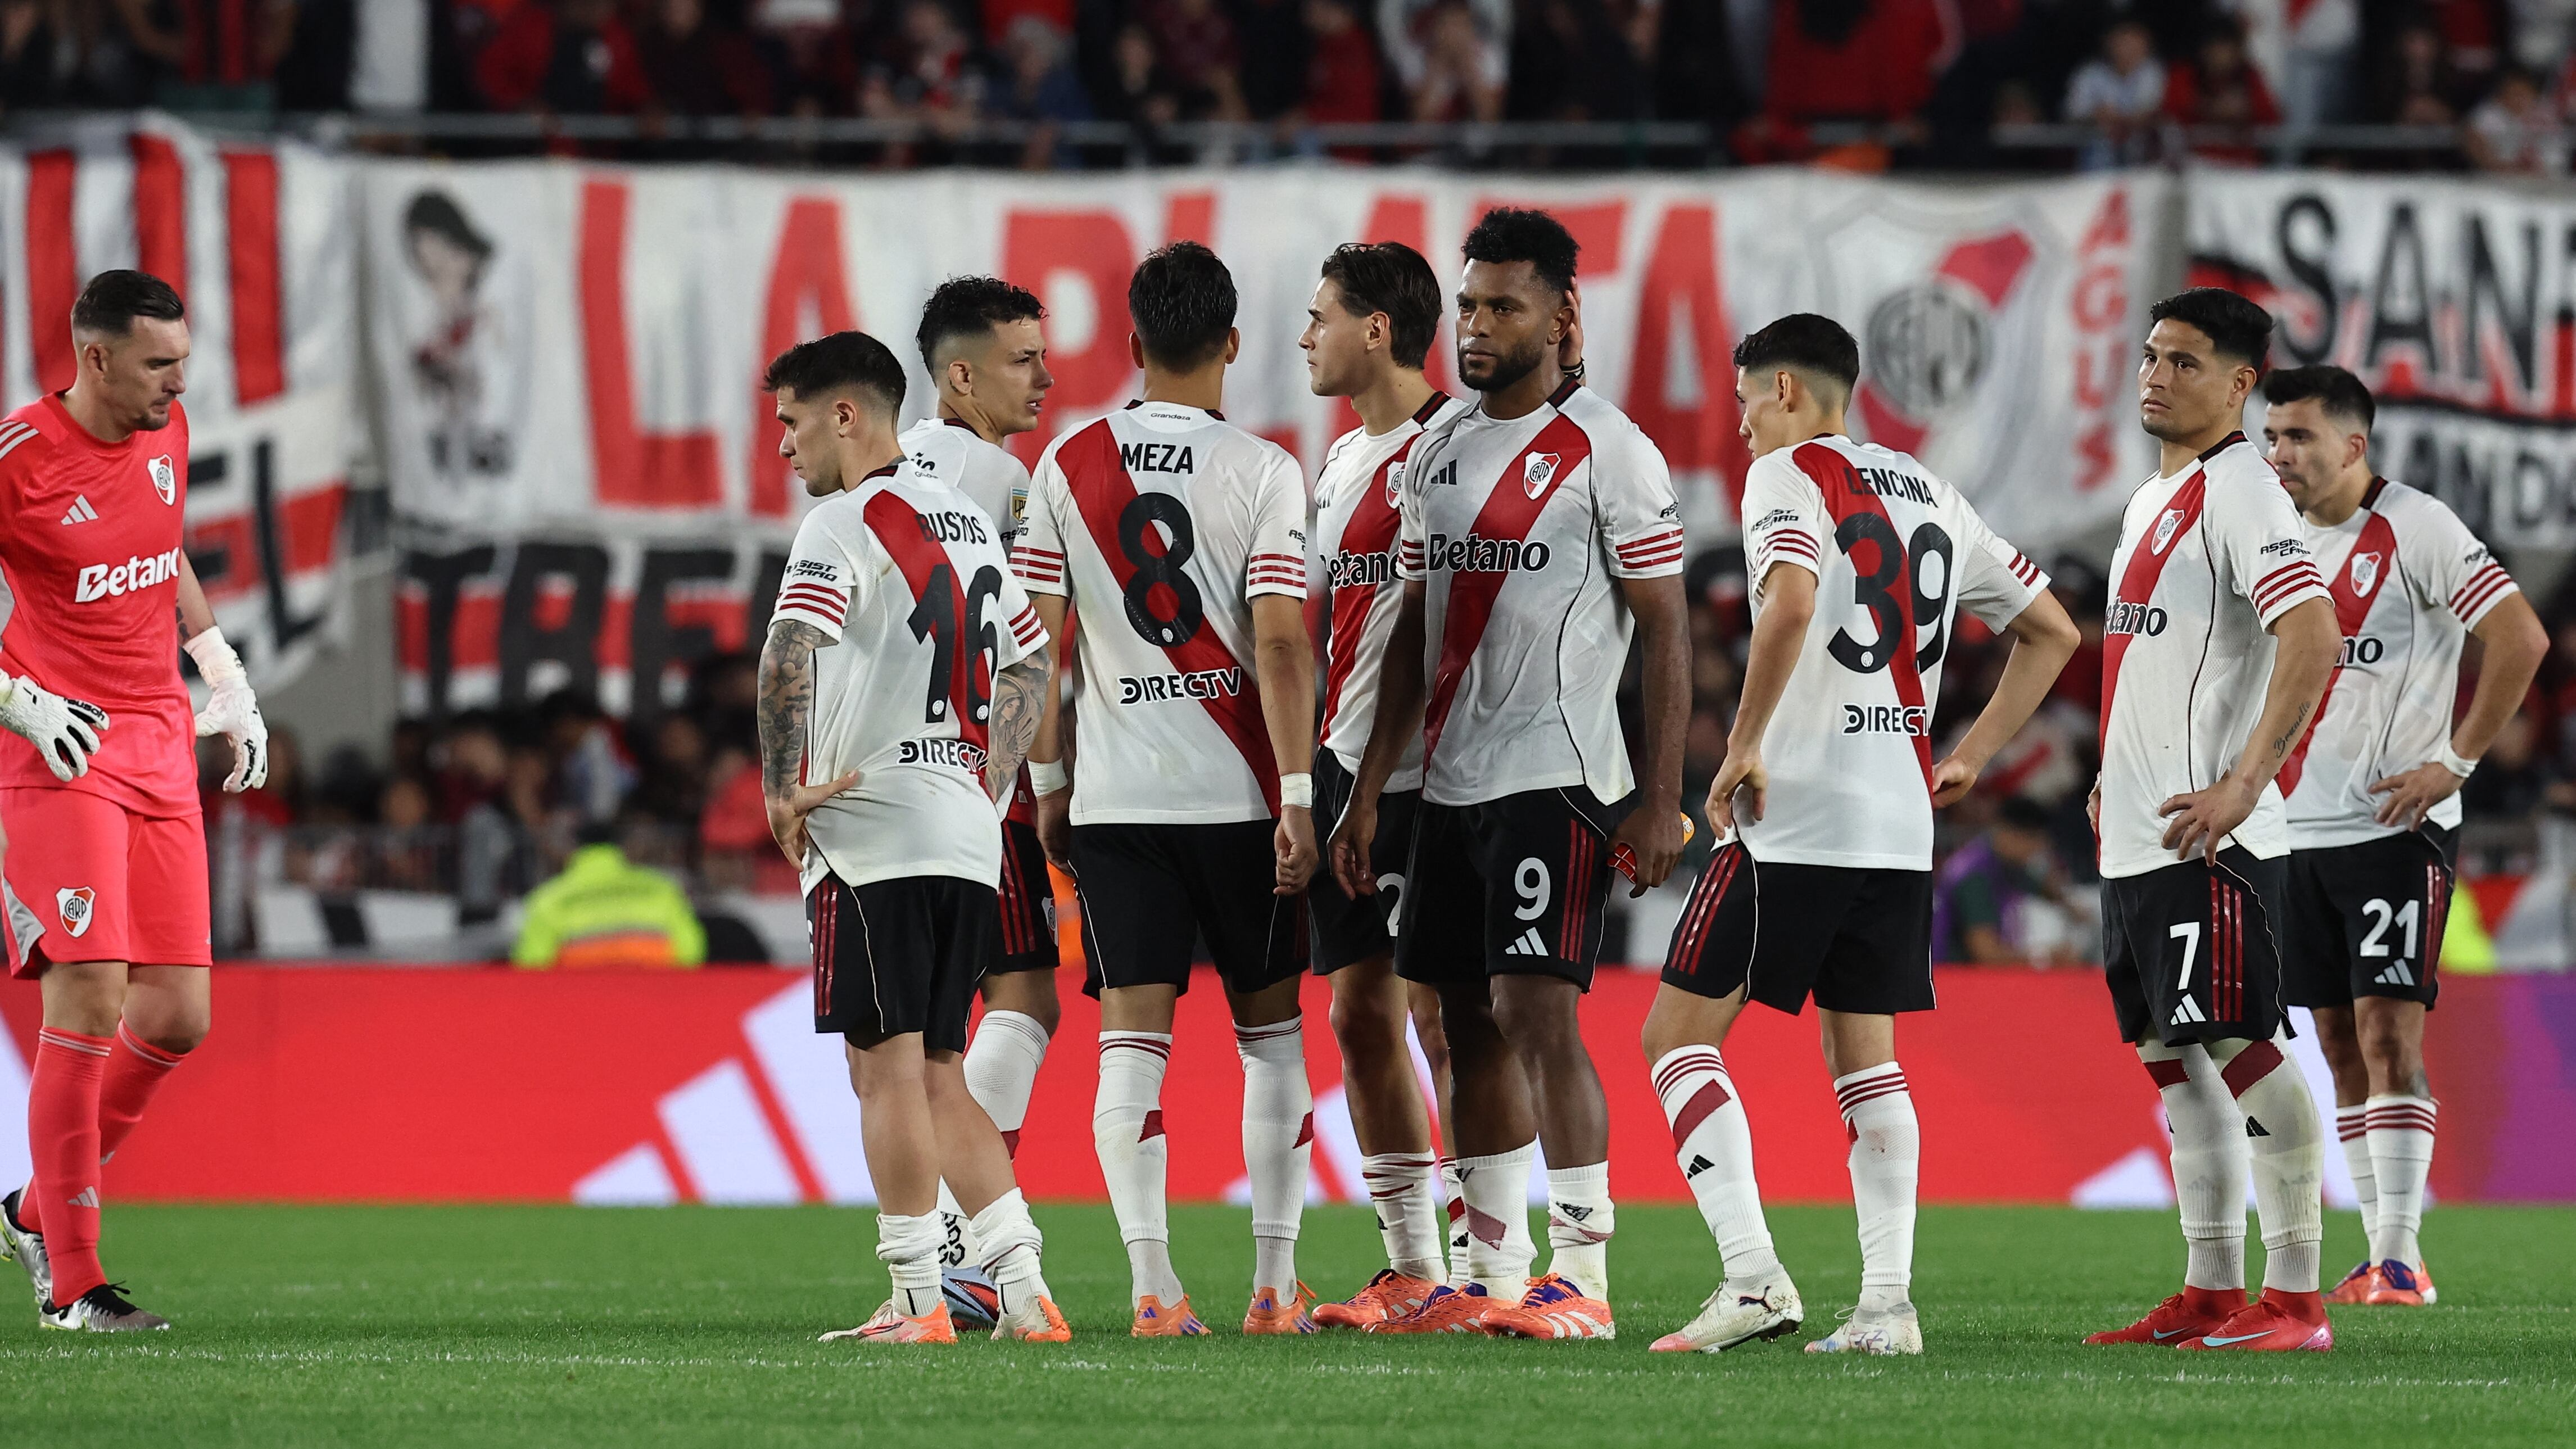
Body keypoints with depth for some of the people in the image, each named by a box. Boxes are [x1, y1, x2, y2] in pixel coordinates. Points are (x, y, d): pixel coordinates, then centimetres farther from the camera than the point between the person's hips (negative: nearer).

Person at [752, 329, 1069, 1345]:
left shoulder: (848, 523, -9)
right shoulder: (970, 524, 18)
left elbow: (789, 657, -23)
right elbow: (1029, 662, 27)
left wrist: (783, 791, -14)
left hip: (871, 834, -8)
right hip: (967, 837, 8)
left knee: (889, 1069, -4)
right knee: (937, 1077, 12)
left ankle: (919, 1302, -5)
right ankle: (1022, 1290, 5)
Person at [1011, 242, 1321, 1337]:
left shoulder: (1069, 466, 2)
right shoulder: (1261, 472, -6)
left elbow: (1041, 642, 4)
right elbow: (1279, 646, -11)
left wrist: (1048, 783, 13)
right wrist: (1298, 795, -9)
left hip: (1112, 796, 1)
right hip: (1236, 793, -1)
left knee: (1132, 1040, 0)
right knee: (1271, 1032, 11)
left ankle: (1153, 1288, -9)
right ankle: (1275, 1286, 9)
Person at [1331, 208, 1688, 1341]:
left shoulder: (1609, 452, -7)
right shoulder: (1438, 455, 14)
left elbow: (1665, 631, -8)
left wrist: (1661, 799, -14)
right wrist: (1367, 792, 15)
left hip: (1556, 779, -7)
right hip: (1452, 781, 7)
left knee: (1537, 1013, -13)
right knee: (1470, 1025, 8)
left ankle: (1583, 1279, -10)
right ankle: (1494, 1277, 14)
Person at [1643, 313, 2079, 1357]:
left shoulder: (1787, 476, -5)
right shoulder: (1931, 497, 18)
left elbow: (1792, 602, -25)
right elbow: (2051, 631, 23)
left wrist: (1744, 748, -18)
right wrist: (1969, 759, 21)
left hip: (1791, 814, -7)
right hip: (1900, 824, 7)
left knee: (1680, 1034, -1)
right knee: (1862, 1051, 13)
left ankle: (1753, 1276, -13)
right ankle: (1887, 1302, 3)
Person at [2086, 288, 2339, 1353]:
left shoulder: (2238, 490, -11)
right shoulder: (2151, 498, 19)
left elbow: (2312, 637, -23)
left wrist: (2243, 784, -26)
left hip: (2207, 835, -10)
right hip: (2138, 831, 10)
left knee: (2240, 1047, -11)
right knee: (2173, 1056, 11)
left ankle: (2294, 1300, -9)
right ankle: (2212, 1293, 16)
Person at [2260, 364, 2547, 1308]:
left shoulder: (2415, 531, -10)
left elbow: (2522, 639, -13)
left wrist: (2455, 761, -13)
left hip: (2394, 825, -7)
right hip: (2299, 830, 7)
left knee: (2389, 1033, -12)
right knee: (2340, 1042, 6)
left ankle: (2401, 1255, -12)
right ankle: (2379, 1256, 10)